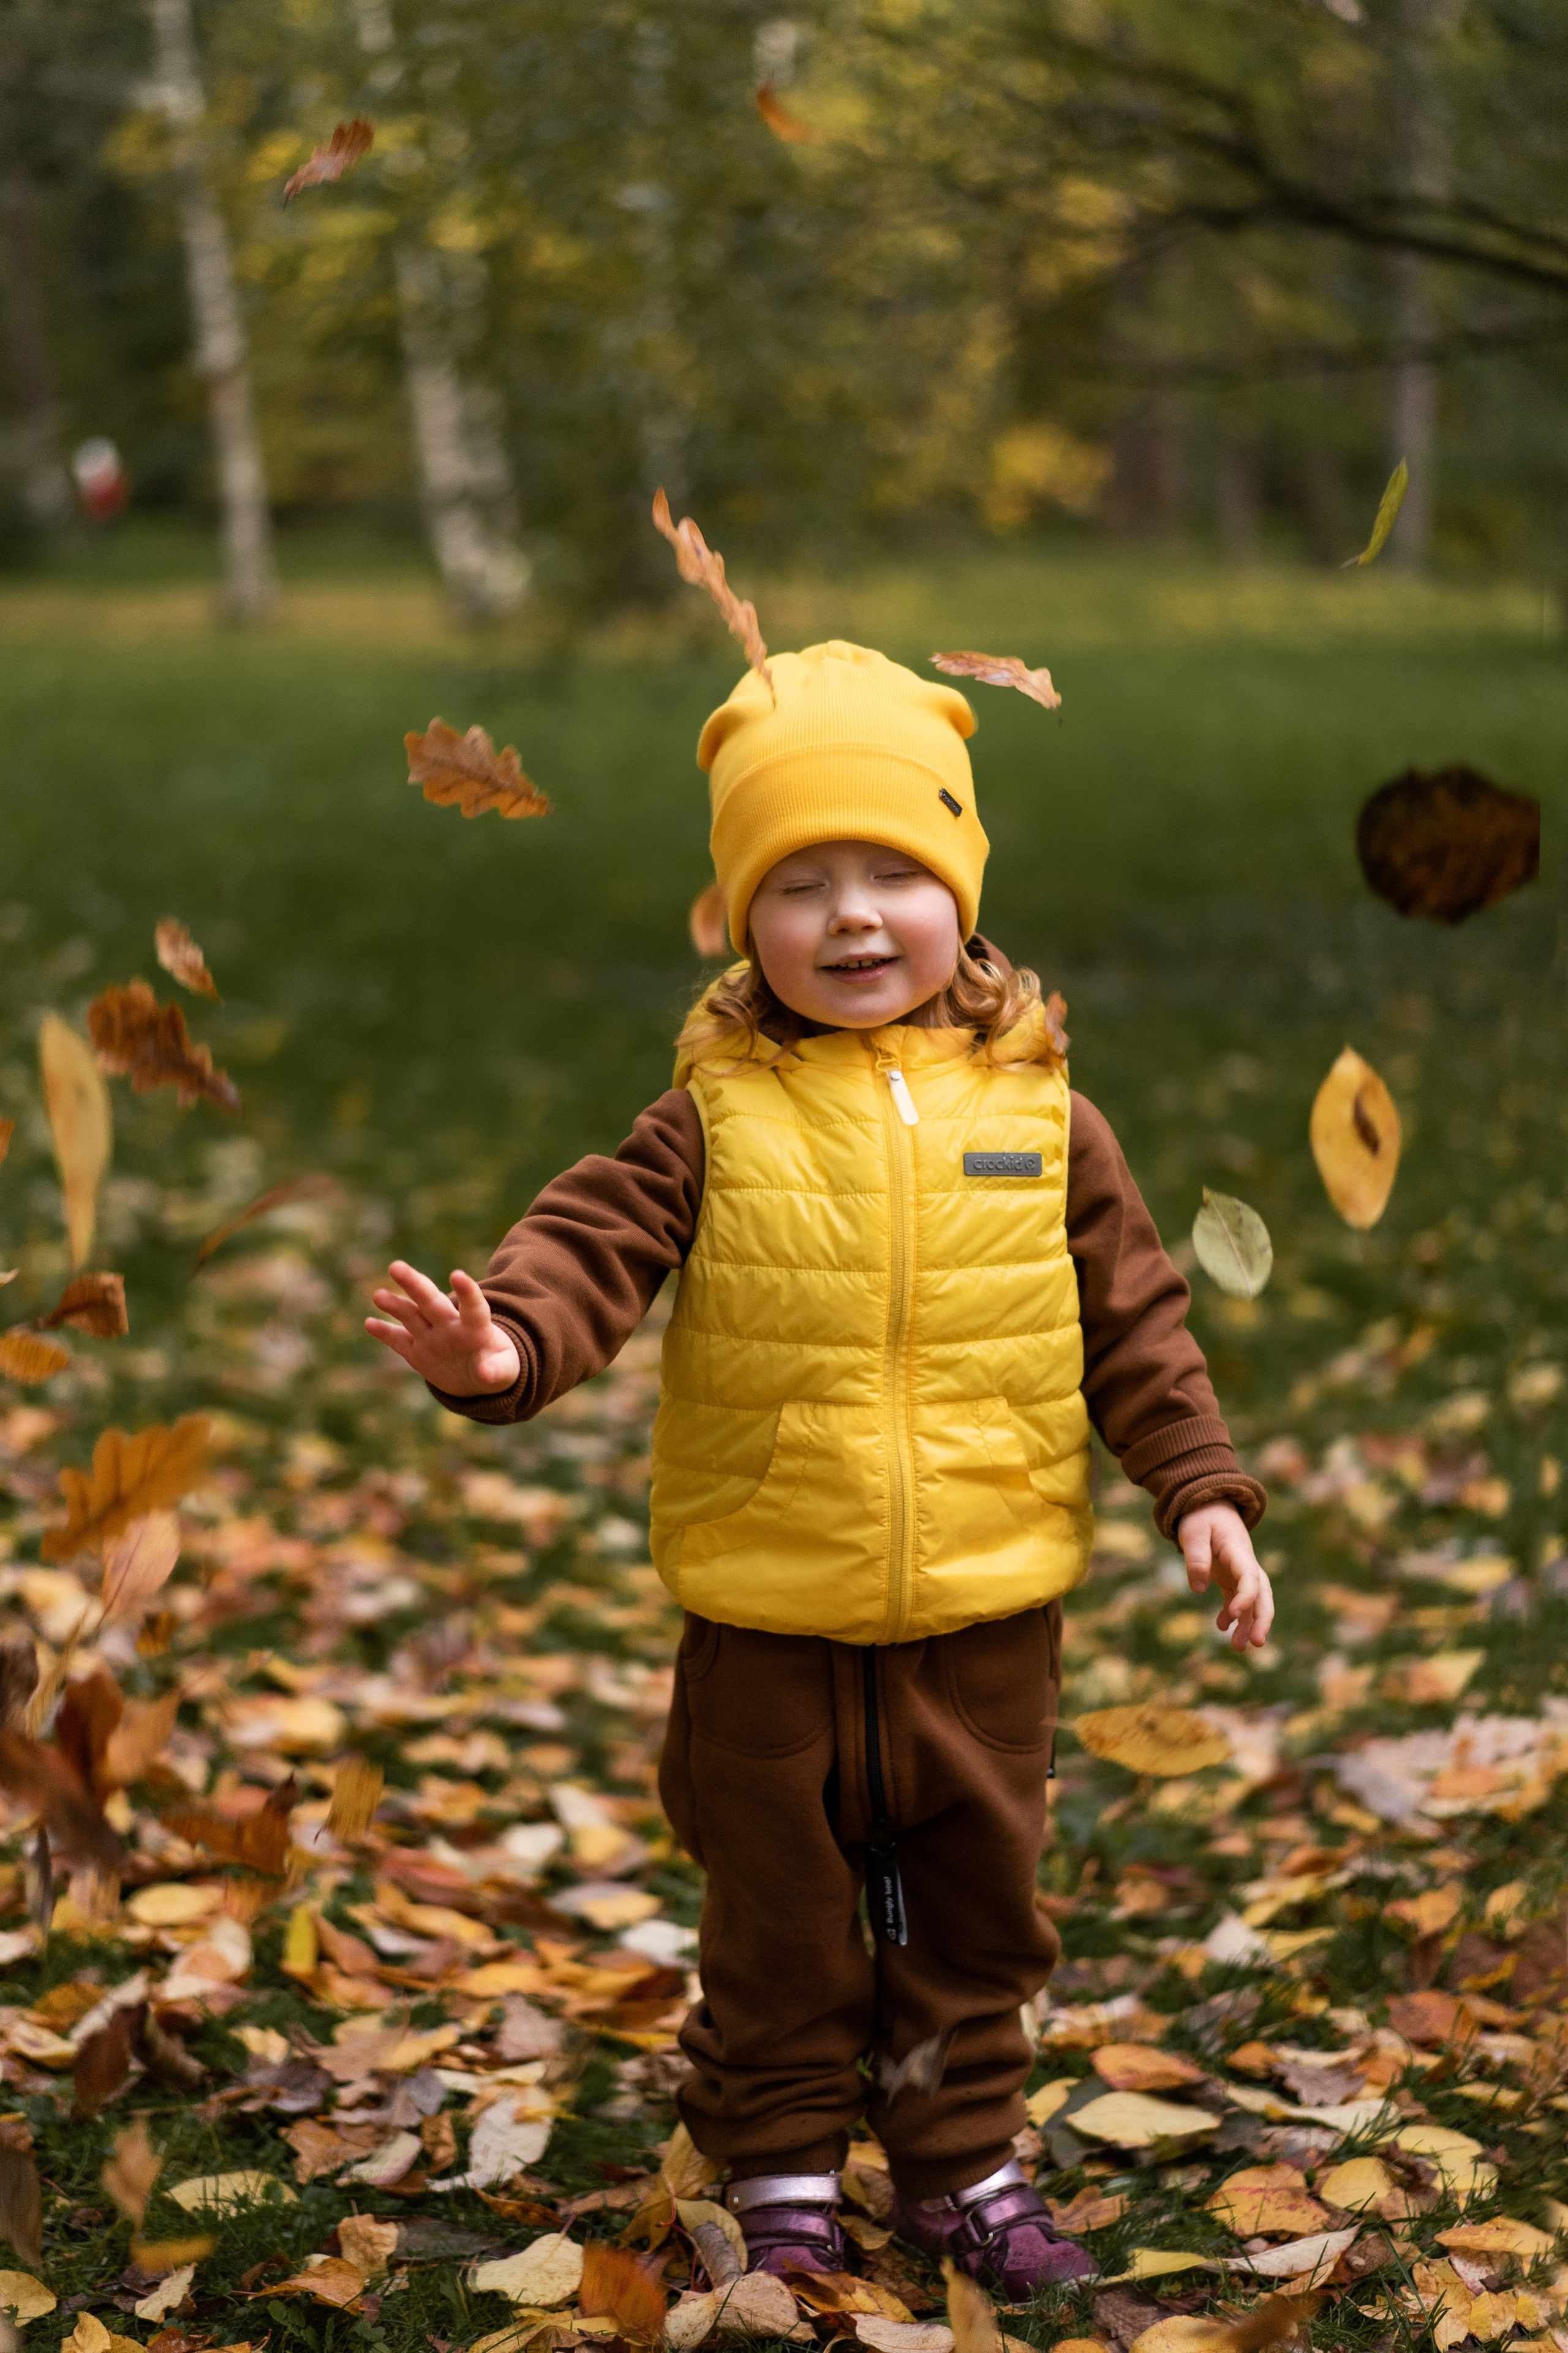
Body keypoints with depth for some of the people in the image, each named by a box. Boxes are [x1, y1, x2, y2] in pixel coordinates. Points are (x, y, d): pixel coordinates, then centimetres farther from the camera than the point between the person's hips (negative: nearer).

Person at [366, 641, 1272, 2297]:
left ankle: (962, 2168, 36)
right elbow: (596, 1242, -16)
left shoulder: (1036, 1111, -2)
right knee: (778, 1913, 14)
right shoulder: (718, 1117, -7)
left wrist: (1201, 1488, 0)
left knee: (977, 1908, 17)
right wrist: (505, 1339, -36)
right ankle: (783, 2175, 34)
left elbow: (1136, 1320, 4)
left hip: (988, 1607, 2)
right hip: (769, 1615, -1)